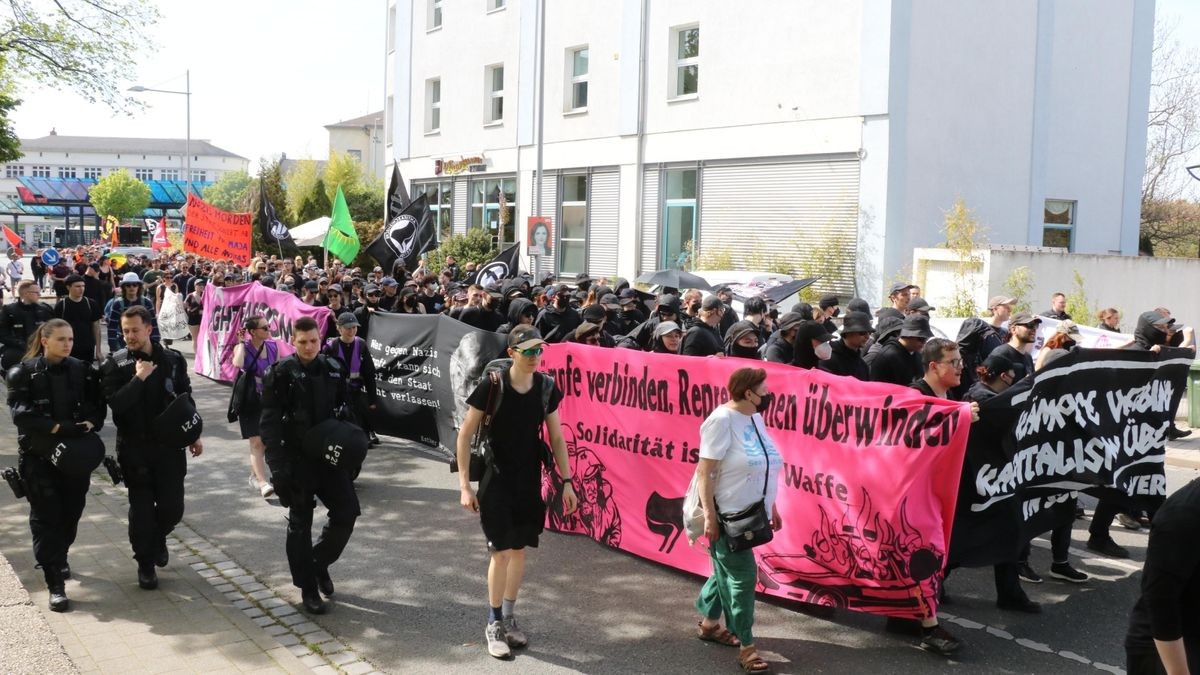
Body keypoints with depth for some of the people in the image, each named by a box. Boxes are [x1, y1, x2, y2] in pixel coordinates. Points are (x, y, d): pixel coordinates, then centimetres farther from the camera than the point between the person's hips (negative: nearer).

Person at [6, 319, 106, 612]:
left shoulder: (81, 370, 4)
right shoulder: (24, 373, -6)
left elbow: (97, 405, 5)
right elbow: (21, 413, -15)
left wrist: (90, 424, -16)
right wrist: (58, 427, -24)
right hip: (39, 456, -3)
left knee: (71, 513, 11)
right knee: (46, 518, -3)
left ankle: (59, 558, 40)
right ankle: (55, 584, 0)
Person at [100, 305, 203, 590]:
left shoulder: (172, 359, 0)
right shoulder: (115, 364, -6)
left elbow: (186, 398, 10)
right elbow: (115, 403, -19)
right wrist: (138, 378, -24)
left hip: (170, 444, 2)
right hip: (134, 448, -2)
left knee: (172, 507, 3)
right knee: (141, 508, 3)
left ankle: (158, 538, 36)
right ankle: (145, 563, 20)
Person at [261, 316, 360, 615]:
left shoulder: (334, 369, 4)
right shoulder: (281, 374, -9)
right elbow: (270, 422, -11)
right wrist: (277, 465, -17)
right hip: (297, 458, -4)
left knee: (347, 512, 1)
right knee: (300, 523, 5)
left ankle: (319, 562, 26)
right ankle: (308, 588, 18)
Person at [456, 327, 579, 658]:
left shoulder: (546, 387, -4)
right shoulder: (492, 385, -16)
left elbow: (557, 437, 6)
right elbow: (465, 434, -10)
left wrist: (567, 481, 4)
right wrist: (464, 485, -12)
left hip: (530, 481, 4)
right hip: (496, 479, -4)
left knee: (519, 549, 12)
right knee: (501, 551, -5)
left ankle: (509, 617, 28)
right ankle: (493, 623, 13)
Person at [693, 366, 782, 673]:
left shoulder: (755, 419, 8)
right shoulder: (722, 420, -18)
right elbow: (704, 472, -20)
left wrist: (771, 508, 19)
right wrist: (709, 516, -22)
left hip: (748, 514, 8)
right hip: (726, 515, -8)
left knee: (727, 571, 19)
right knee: (742, 576, -5)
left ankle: (709, 624, 38)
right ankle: (746, 648, 5)